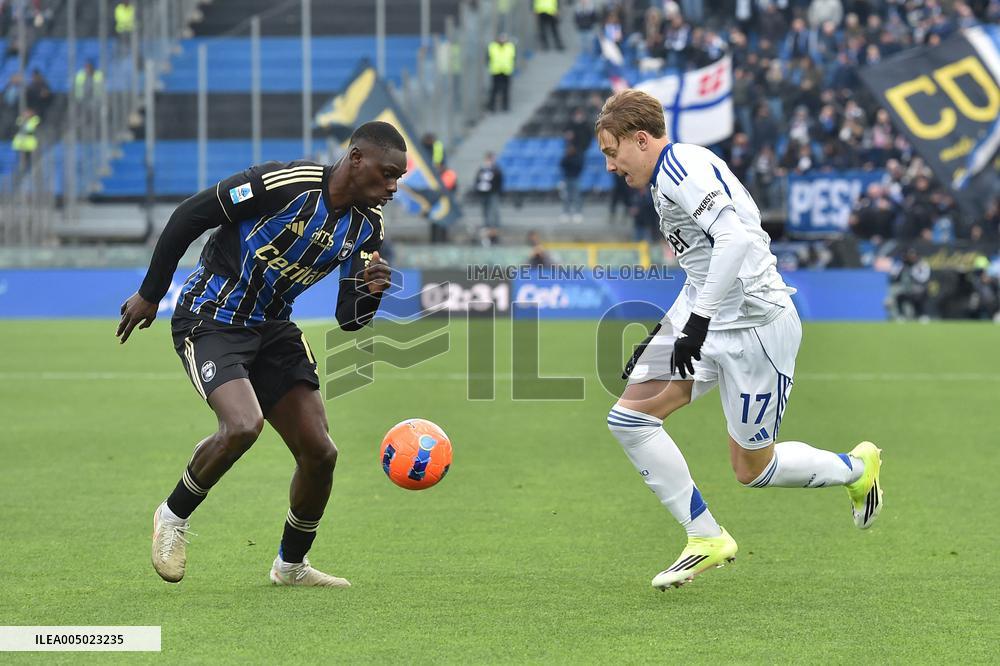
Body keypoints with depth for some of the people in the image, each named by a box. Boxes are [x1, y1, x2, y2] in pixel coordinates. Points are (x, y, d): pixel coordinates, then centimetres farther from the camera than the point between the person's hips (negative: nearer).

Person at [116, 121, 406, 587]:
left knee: (320, 452, -2)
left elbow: (348, 319, 0)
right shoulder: (284, 183, -23)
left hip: (271, 329, 7)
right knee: (243, 425, -30)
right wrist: (150, 295, -7)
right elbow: (189, 216, -14)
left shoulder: (367, 225, -2)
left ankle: (291, 564, 21)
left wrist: (371, 293, -24)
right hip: (210, 318, -7)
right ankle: (174, 517, -4)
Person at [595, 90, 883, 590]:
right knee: (630, 416, -6)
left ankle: (857, 469, 29)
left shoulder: (682, 165, -16)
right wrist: (659, 335, 23)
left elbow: (736, 238, -31)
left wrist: (697, 321, -30)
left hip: (754, 326, -10)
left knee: (754, 470, 2)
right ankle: (705, 538, 0)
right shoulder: (666, 177, 16)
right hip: (706, 320, 10)